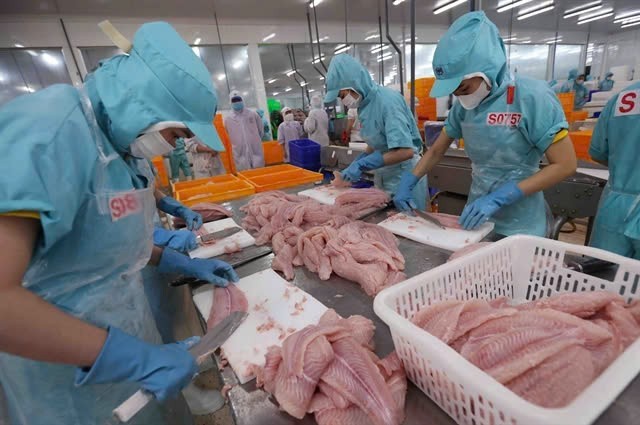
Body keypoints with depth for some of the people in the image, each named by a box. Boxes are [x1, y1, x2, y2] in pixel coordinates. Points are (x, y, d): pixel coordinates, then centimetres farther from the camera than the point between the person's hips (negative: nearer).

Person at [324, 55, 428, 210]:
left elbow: (405, 151, -28)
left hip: (403, 175, -7)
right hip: (384, 176, 8)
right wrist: (355, 164, 1)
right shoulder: (366, 103, 3)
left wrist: (361, 165, -26)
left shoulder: (387, 100, -20)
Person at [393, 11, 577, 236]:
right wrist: (408, 181, -8)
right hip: (477, 214, 5)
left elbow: (565, 165, -16)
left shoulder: (531, 96, -16)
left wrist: (499, 198, -24)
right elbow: (436, 151, 7)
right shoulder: (463, 105, -1)